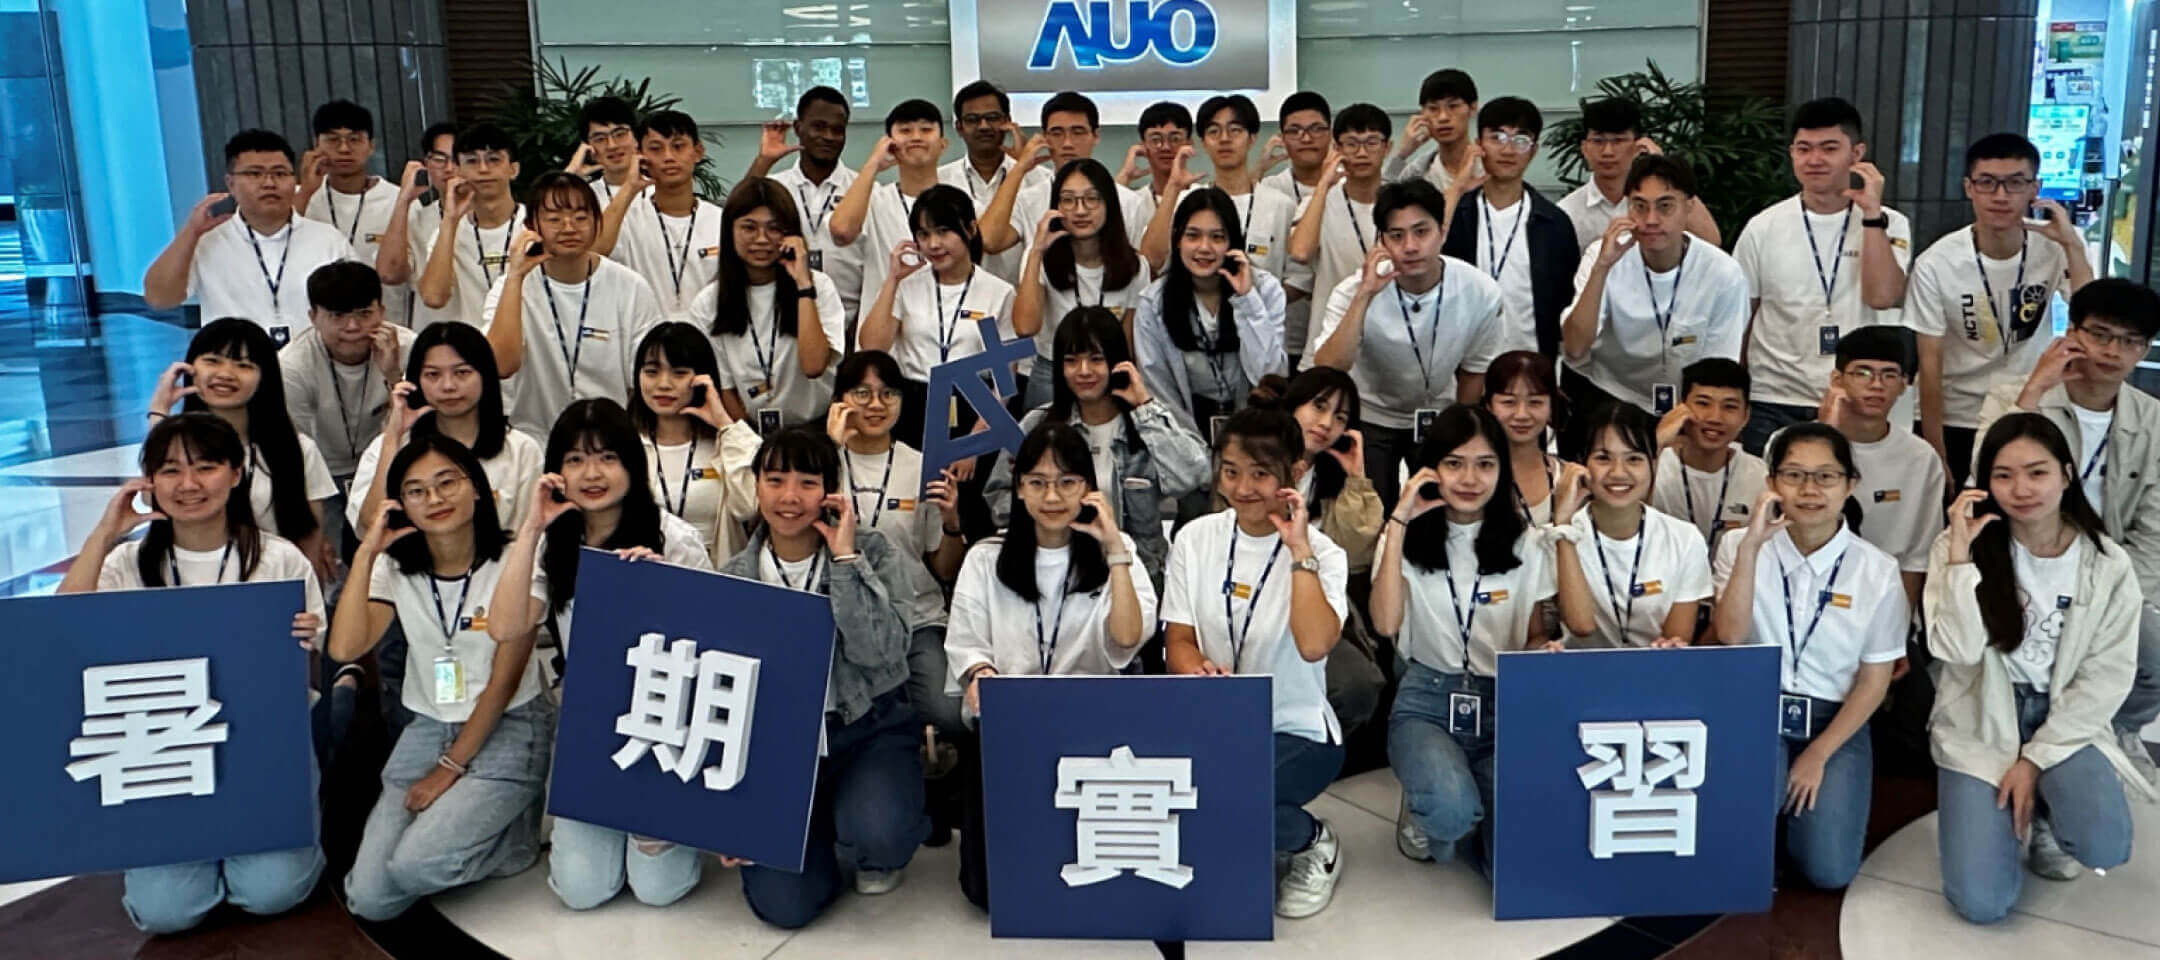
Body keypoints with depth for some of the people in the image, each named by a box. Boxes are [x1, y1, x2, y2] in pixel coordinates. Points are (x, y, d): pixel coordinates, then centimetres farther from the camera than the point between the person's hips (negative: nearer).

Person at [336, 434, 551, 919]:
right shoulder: (395, 567, 3)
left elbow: (504, 681, -9)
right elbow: (345, 648, -13)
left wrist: (450, 767, -9)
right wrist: (366, 553, -14)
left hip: (507, 730, -5)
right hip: (427, 729, 5)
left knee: (416, 865, -24)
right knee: (369, 899, -7)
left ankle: (519, 830, 3)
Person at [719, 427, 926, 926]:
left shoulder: (870, 552, -4)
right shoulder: (733, 577, 1)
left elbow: (879, 653, -20)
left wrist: (844, 556, -19)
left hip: (870, 730, -1)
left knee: (876, 830, -33)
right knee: (782, 903, -17)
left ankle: (878, 853, 7)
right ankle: (821, 835, 19)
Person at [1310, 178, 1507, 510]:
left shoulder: (1480, 293, -20)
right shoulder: (1354, 292, -26)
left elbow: (1474, 369, -2)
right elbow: (1327, 371, -39)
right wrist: (1364, 296, -43)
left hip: (1438, 419, 2)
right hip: (1370, 418, -1)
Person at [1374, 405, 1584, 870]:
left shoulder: (1524, 544, 5)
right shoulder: (1408, 538, 0)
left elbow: (1537, 635, 13)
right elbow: (1386, 623, -17)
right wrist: (1398, 522, -16)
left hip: (1506, 706, 2)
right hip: (1427, 700, -1)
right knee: (1451, 809, -34)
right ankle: (1427, 816, 4)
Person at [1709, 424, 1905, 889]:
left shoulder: (1876, 570, -2)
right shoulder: (1740, 546, -3)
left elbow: (1874, 679, 2)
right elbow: (1728, 637, -18)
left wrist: (1819, 754, -7)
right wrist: (1751, 546, -24)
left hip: (1837, 722, 1)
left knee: (1829, 869, -15)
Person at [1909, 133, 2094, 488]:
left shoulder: (2058, 246, -8)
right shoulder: (1935, 265, -16)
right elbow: (1930, 365, -11)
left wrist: (2072, 247, -22)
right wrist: (1936, 461, -10)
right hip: (1956, 423, -2)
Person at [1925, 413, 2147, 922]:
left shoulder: (2108, 564, -5)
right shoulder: (1961, 547, -8)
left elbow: (2108, 676, -6)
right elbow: (1957, 652, -19)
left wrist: (2035, 758, -13)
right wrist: (1959, 556, -26)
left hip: (2064, 721, 1)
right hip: (1980, 725, -1)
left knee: (2104, 849, -28)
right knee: (1982, 903, -15)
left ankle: (2045, 811, 9)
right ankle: (2009, 818, 20)